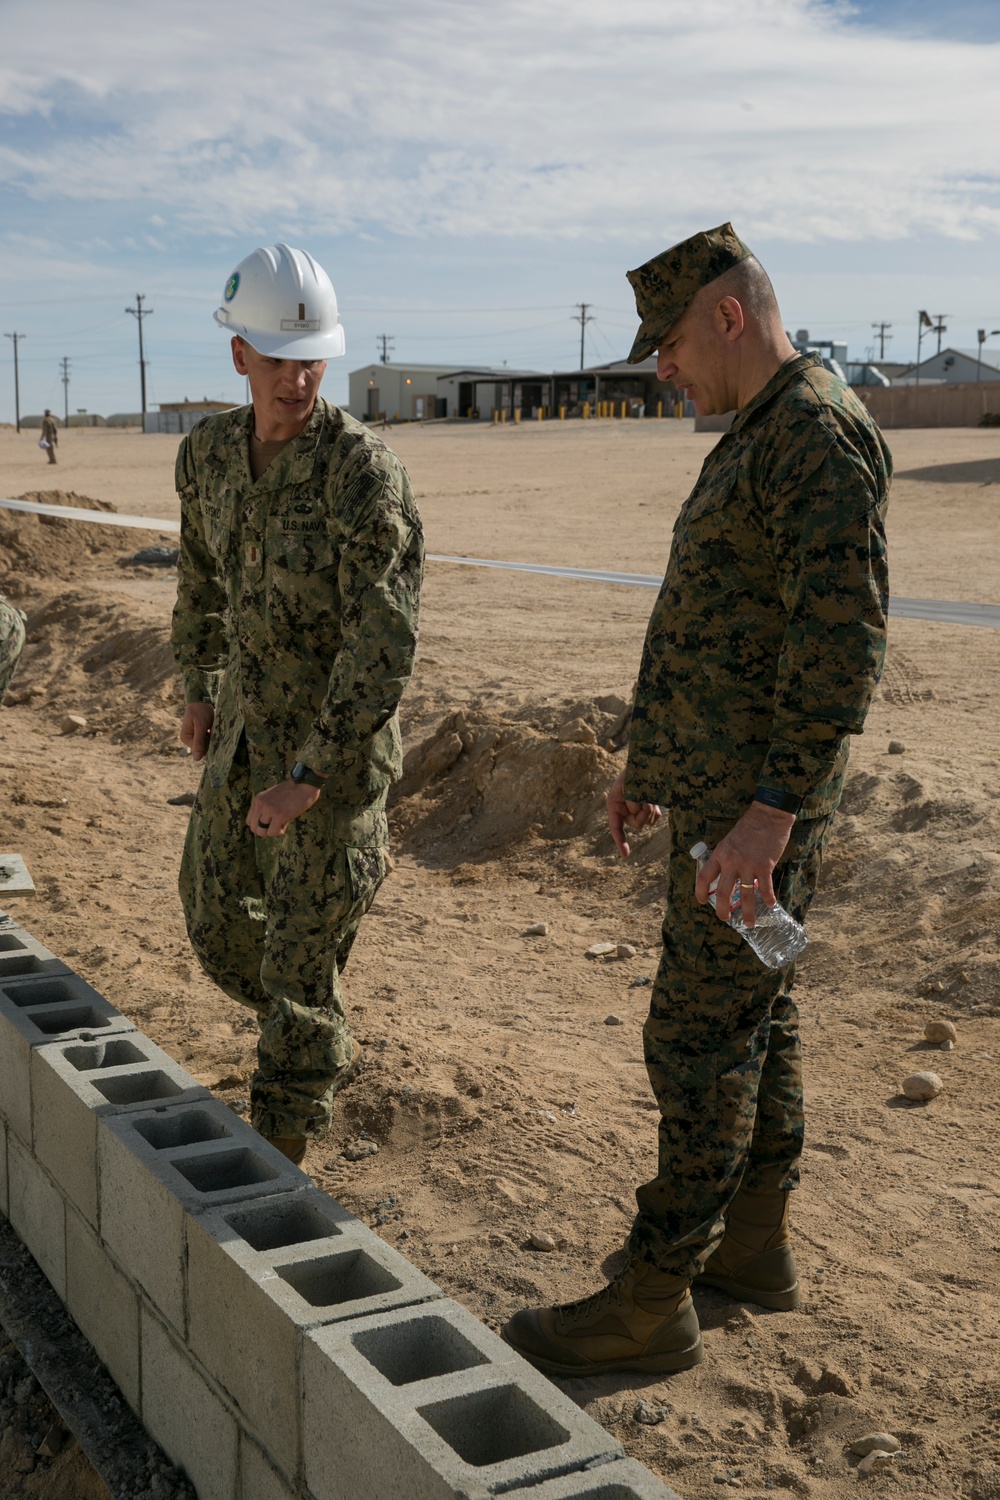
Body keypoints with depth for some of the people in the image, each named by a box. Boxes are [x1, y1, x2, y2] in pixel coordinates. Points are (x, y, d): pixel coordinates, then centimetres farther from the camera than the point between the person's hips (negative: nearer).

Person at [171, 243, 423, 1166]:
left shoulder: (365, 472, -24)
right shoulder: (210, 451, -2)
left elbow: (385, 642, -28)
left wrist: (308, 779, -29)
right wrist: (198, 689, 21)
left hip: (339, 745, -7)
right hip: (248, 731, 7)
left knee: (301, 957, 0)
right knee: (217, 922, 16)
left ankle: (278, 1154, 18)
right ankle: (330, 1056, 41)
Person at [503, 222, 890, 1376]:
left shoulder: (822, 435, -17)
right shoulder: (757, 441, 16)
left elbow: (844, 641, -26)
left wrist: (773, 807, -30)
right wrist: (649, 760, 23)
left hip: (755, 802, -10)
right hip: (719, 783, 10)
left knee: (701, 1039, -3)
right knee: (752, 1014, 17)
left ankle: (652, 1304, 8)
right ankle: (754, 1243, 32)